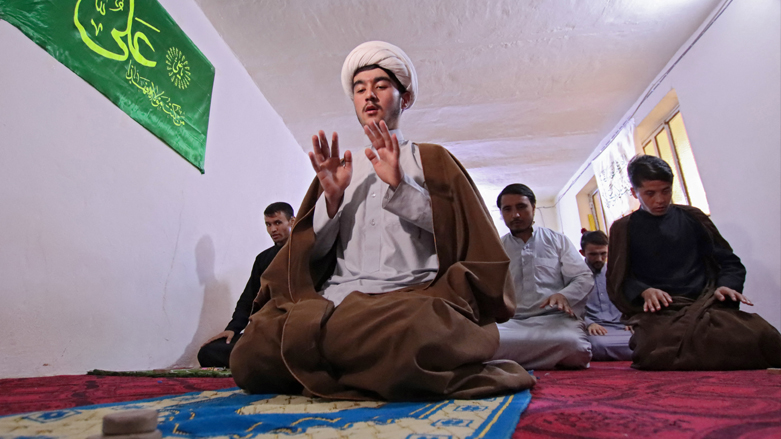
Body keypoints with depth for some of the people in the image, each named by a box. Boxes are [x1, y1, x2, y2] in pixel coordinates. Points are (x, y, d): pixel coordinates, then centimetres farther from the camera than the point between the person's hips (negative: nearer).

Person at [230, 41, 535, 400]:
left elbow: (461, 233, 2)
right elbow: (312, 251, 15)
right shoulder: (335, 168, 24)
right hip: (335, 300, 4)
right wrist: (332, 199, -4)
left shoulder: (430, 159, 17)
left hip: (410, 294, -3)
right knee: (248, 357, -23)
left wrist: (401, 186, -9)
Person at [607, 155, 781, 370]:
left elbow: (728, 261, 18)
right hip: (659, 313, -1)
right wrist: (644, 291, -13)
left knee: (761, 336, -30)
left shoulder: (692, 217, 19)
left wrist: (727, 285, -4)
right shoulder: (624, 228, 13)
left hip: (706, 303, 2)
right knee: (655, 350, -36)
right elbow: (617, 280, 7)